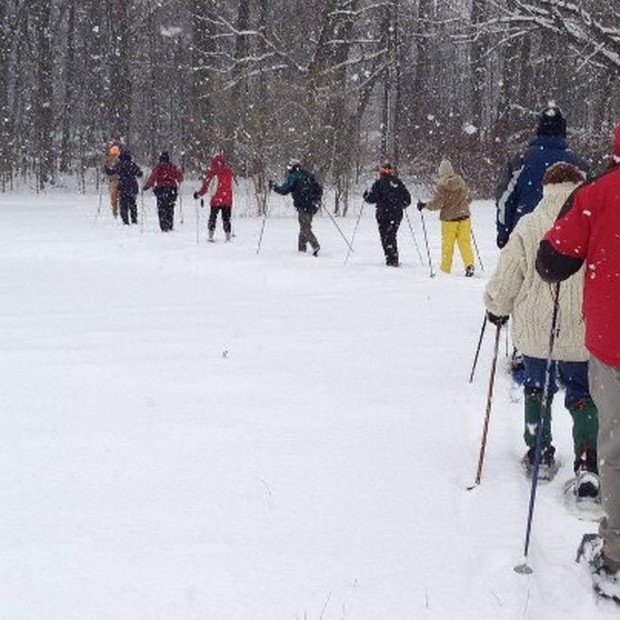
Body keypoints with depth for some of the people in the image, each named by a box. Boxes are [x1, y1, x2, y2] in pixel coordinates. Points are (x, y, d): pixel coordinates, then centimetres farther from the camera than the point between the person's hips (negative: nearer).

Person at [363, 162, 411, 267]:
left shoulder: (379, 183, -8)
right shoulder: (398, 182, 6)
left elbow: (372, 199, -10)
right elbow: (407, 199, 9)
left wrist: (366, 195, 11)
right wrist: (400, 206, 28)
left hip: (384, 215, -5)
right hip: (397, 214, 5)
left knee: (386, 237, 2)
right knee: (392, 236, 18)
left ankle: (391, 260, -5)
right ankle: (394, 259, 20)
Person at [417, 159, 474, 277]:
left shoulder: (442, 186, -13)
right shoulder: (461, 182, 1)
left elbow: (437, 204, -14)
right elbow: (469, 198, 11)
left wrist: (424, 205, 1)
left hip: (449, 219, -3)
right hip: (464, 217, 3)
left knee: (447, 244, 7)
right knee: (465, 242, 6)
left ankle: (445, 269, 14)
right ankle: (469, 265, -8)